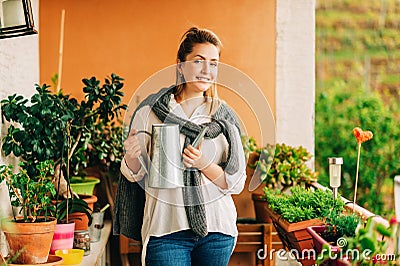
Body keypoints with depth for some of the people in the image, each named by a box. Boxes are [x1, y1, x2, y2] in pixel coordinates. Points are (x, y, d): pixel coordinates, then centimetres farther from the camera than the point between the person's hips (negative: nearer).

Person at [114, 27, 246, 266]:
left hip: (216, 230, 2)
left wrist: (204, 164, -16)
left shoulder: (225, 117, 4)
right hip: (166, 230, -2)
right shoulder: (150, 111, -1)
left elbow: (237, 183, 1)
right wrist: (132, 157, -17)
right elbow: (135, 175, 5)